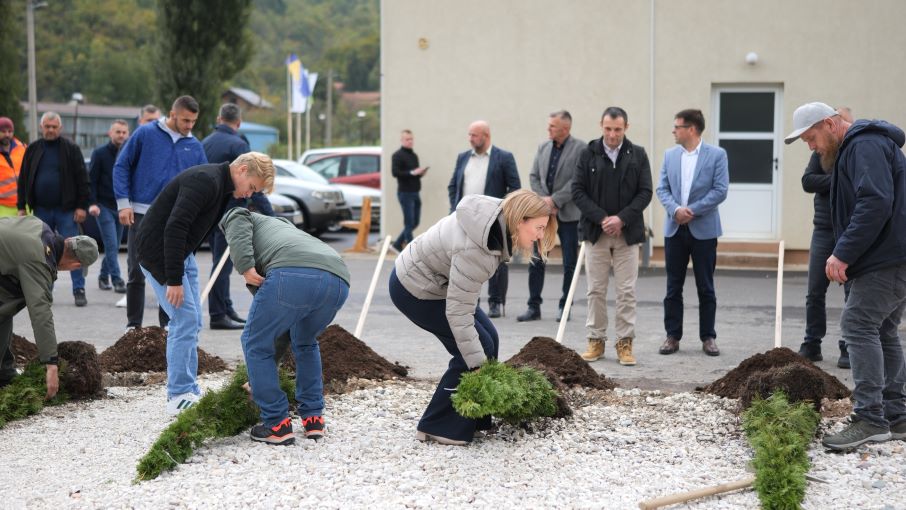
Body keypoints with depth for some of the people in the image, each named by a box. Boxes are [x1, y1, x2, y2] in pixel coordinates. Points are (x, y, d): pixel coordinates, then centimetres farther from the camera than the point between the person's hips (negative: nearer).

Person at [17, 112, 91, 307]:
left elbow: (82, 179, -3)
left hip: (66, 210, -3)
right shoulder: (33, 150, 8)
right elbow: (23, 180, 11)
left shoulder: (71, 149, -1)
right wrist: (21, 207, 6)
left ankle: (79, 291, -1)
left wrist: (82, 206, -8)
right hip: (41, 210, 3)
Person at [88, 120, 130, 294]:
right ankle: (117, 280, -11)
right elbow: (91, 180, -2)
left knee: (114, 246, 8)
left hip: (121, 206, 3)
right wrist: (93, 203, -12)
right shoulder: (100, 153, -2)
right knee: (111, 245, -10)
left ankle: (104, 276, 23)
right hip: (104, 206, -3)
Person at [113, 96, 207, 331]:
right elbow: (121, 166, -1)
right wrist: (123, 203, -8)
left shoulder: (195, 147, 7)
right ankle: (133, 324, 13)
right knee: (136, 272, 3)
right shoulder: (145, 134, -3)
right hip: (141, 215, -2)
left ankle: (168, 324, 15)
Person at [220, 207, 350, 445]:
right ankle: (313, 419, 27)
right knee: (305, 343, 33)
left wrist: (245, 267, -5)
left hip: (294, 274, -6)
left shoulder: (235, 217, 34)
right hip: (338, 281, 7)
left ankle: (277, 424, 14)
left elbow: (237, 220, 4)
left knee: (255, 342, 15)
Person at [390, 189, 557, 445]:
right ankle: (437, 428, -2)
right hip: (415, 291, -10)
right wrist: (478, 365, -29)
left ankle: (475, 421, 16)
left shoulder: (499, 217, -8)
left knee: (488, 339, 8)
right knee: (480, 346, -10)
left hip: (437, 282, 10)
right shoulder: (475, 250, -35)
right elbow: (458, 312, -32)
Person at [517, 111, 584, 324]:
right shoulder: (543, 147, 9)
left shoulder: (580, 148, -8)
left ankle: (564, 306, 14)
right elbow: (534, 176, 11)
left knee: (569, 264, 4)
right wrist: (544, 200, -4)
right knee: (536, 261, 2)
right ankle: (534, 306, 8)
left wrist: (555, 200, -15)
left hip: (568, 214, -4)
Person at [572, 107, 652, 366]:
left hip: (627, 234, 0)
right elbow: (578, 191, -2)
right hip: (596, 233, 0)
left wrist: (622, 218, -14)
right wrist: (601, 218, -12)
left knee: (627, 291, 1)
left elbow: (645, 192, -1)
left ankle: (625, 343, 7)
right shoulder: (589, 154, 1)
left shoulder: (638, 155, 2)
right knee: (596, 291, 5)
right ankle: (596, 340, 13)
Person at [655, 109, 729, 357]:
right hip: (675, 228, 3)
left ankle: (708, 337, 11)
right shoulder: (670, 155, 8)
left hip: (703, 229, -3)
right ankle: (673, 336, 12)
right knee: (673, 287, 6)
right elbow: (662, 188, 4)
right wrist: (675, 209, -14)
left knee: (705, 287, 4)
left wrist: (692, 210, -15)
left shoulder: (717, 154, -4)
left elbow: (720, 190, -10)